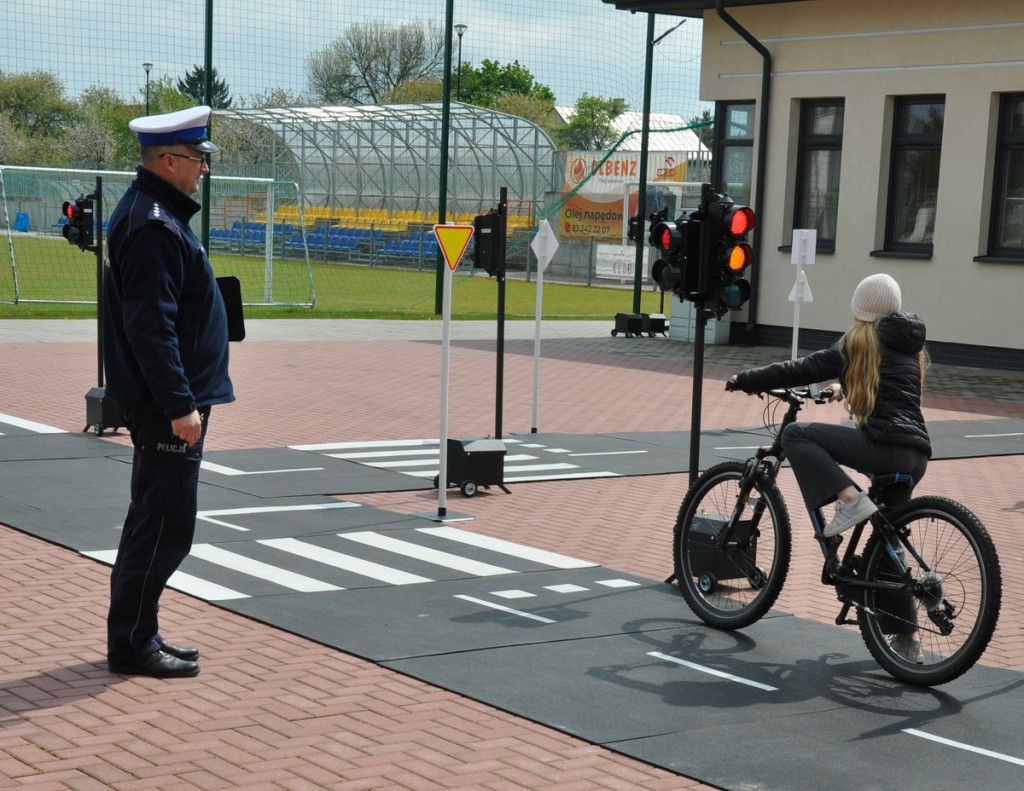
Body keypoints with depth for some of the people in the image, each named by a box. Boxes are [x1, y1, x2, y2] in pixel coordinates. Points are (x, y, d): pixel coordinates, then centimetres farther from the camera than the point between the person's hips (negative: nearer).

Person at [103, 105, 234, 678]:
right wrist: (180, 405, -23)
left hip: (168, 402, 11)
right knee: (165, 526, -4)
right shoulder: (154, 226, -18)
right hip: (167, 405, -11)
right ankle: (132, 645, 4)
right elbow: (150, 327, -24)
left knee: (157, 522, 16)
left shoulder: (156, 215, 15)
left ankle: (139, 636, 25)